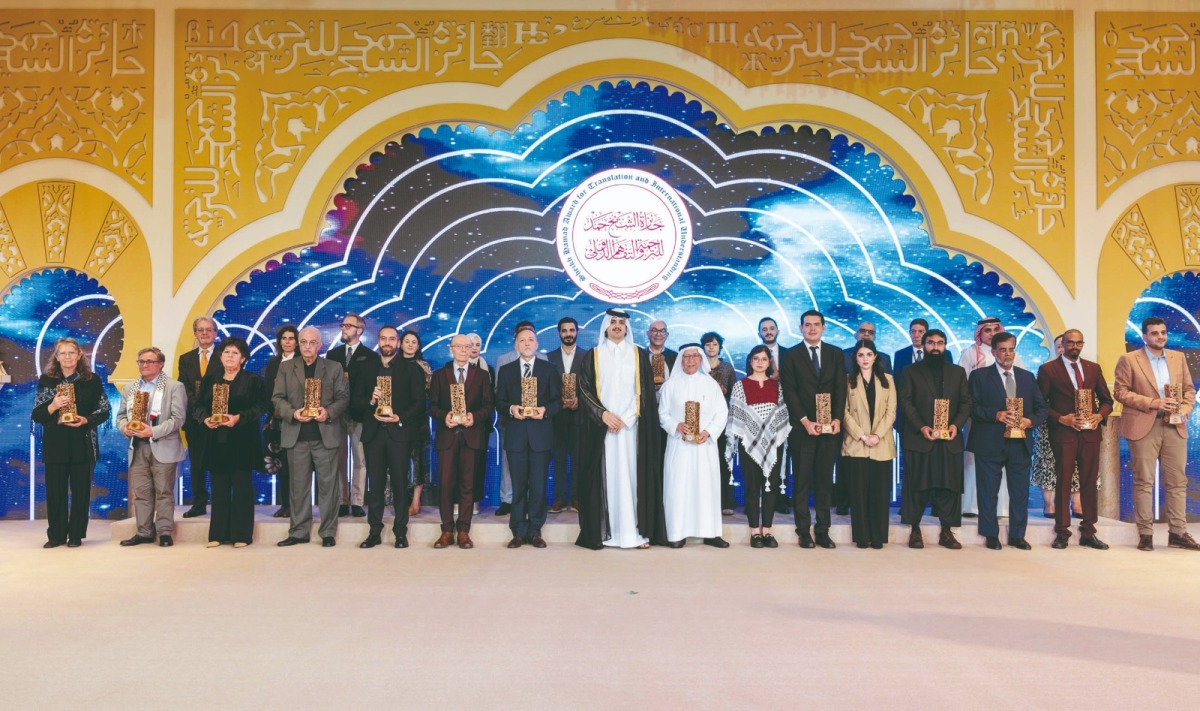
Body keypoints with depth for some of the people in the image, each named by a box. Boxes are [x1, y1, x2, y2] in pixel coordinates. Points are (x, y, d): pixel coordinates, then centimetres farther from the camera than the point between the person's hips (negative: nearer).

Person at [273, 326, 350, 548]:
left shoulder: (334, 368, 8)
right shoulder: (286, 368, 11)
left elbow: (344, 397, 4)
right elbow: (277, 398, 6)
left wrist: (329, 411, -15)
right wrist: (293, 413, -12)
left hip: (326, 435, -1)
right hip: (296, 436, 1)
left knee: (328, 485, 0)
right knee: (299, 486, 6)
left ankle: (328, 533, 8)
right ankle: (298, 532, 14)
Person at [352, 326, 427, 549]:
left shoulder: (411, 368, 5)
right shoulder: (367, 368, 15)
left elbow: (419, 402, -2)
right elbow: (355, 400, 10)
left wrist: (400, 418, -14)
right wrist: (371, 401, -10)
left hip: (400, 432, -3)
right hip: (373, 432, 3)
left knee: (400, 484, -1)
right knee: (375, 484, 4)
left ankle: (400, 533, 6)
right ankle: (374, 532, 11)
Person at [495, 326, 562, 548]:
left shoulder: (550, 370, 10)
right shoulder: (506, 371, 12)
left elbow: (558, 400, 4)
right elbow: (499, 402, 8)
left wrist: (545, 410, -16)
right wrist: (511, 409, -13)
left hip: (541, 434, -1)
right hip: (515, 434, 1)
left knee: (538, 484, 1)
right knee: (518, 484, 3)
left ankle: (535, 531, 10)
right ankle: (519, 531, 11)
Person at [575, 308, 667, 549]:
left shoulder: (639, 355, 9)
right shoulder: (593, 356, 9)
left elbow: (646, 392, 4)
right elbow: (584, 389, 3)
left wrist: (625, 418, -8)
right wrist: (604, 414, -11)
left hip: (632, 426, 0)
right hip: (601, 426, 0)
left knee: (633, 475, -3)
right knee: (605, 476, -2)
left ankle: (637, 531, -1)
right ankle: (603, 532, 0)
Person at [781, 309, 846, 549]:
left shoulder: (836, 354, 11)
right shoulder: (792, 356, 4)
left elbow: (841, 388, 6)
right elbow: (790, 392, -3)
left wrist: (837, 419, -7)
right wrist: (805, 421, -12)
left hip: (830, 426, 2)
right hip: (803, 427, -2)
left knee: (825, 480, 4)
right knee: (802, 480, 2)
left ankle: (823, 531, 10)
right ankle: (804, 531, 7)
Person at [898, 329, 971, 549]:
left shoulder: (958, 372, 16)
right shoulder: (911, 371, 8)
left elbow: (966, 402, 10)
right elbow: (906, 401, 0)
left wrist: (956, 425, -8)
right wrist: (921, 427, -13)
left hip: (950, 439, 2)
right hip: (919, 438, -2)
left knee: (949, 486, 2)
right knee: (917, 485, 0)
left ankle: (947, 531, 9)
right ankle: (915, 530, 8)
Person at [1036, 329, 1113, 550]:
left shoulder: (1093, 368, 13)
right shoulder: (1048, 369, 1)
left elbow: (1107, 399, 16)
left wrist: (1100, 415, -4)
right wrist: (1061, 418, -13)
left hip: (1090, 432, 4)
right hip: (1063, 432, -4)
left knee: (1089, 482, 5)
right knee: (1063, 482, -1)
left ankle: (1088, 533, 13)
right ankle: (1062, 533, 6)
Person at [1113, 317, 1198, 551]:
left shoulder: (1178, 357, 14)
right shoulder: (1128, 360, 0)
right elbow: (1120, 391, -6)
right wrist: (1152, 403, -16)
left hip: (1174, 426, 4)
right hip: (1144, 427, -4)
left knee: (1177, 481, 5)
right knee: (1144, 481, -1)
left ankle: (1178, 533, 11)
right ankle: (1145, 534, 5)